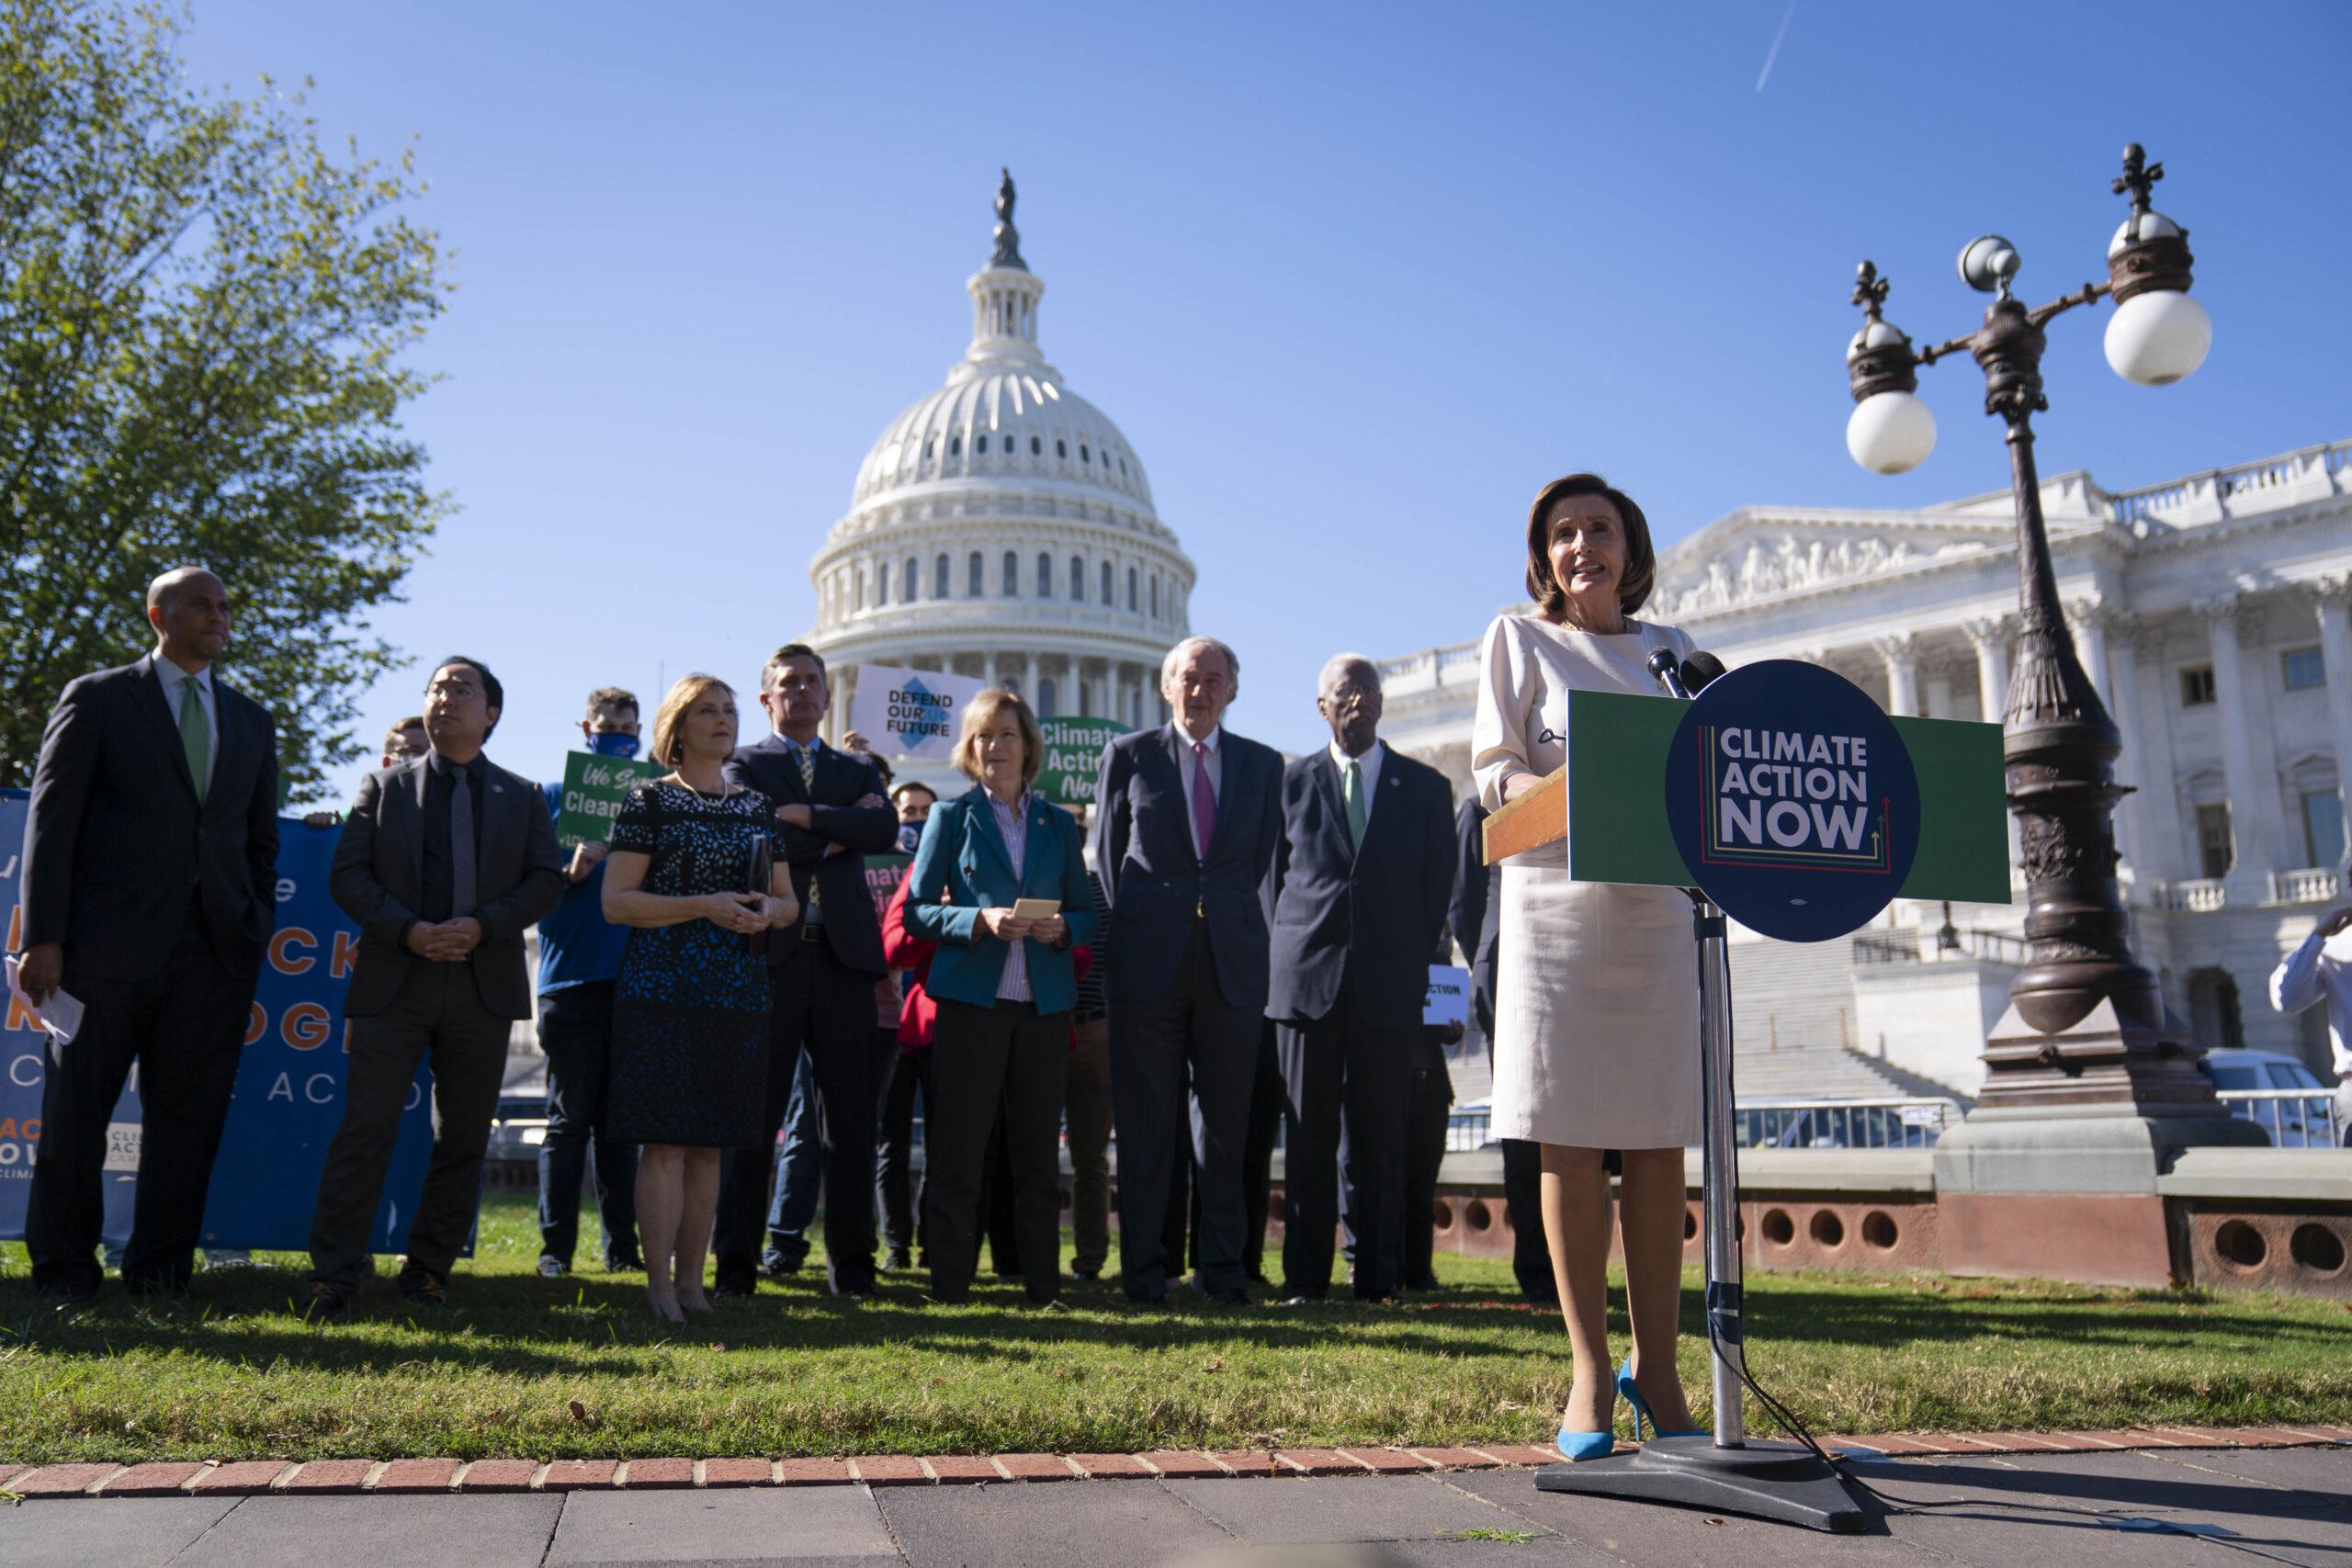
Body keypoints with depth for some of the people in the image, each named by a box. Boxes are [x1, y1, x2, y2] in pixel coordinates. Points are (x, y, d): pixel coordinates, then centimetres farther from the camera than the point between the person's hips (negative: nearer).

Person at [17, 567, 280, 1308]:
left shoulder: (251, 720, 16)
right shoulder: (95, 699, 4)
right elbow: (50, 822, -1)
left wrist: (257, 935, 7)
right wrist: (43, 938, -8)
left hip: (215, 951, 3)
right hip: (110, 942, -3)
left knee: (188, 1115, 5)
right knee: (76, 1112, 5)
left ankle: (160, 1273, 16)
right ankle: (64, 1271, 18)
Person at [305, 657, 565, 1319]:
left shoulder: (523, 797, 12)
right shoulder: (384, 786, 11)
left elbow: (547, 883, 4)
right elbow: (348, 874, 3)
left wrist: (482, 926, -11)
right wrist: (408, 930, -12)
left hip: (484, 988, 1)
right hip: (393, 983, -1)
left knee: (463, 1139, 5)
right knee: (365, 1129, -5)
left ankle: (428, 1270, 16)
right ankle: (333, 1276, 2)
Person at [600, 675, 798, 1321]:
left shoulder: (759, 807, 15)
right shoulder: (650, 800, 0)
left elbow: (790, 901, 18)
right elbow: (615, 902, -6)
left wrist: (768, 910, -6)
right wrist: (704, 906, -16)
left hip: (738, 994, 4)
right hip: (663, 988, -4)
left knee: (710, 1144, 7)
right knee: (666, 1141, -4)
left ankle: (691, 1279, 16)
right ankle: (659, 1285, 4)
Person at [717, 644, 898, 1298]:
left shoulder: (858, 771, 20)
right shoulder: (744, 765, 10)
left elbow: (885, 830, -1)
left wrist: (806, 815, -6)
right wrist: (841, 831, -5)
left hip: (842, 955, 3)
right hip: (768, 955, -3)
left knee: (851, 1119, 4)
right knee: (752, 1116, 0)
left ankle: (851, 1266, 11)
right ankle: (737, 1264, 8)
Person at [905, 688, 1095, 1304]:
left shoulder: (1058, 824, 15)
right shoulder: (950, 816, 7)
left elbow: (1085, 913, 15)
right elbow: (917, 911, 2)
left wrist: (1061, 927, -7)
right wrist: (980, 920, -14)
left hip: (1043, 1003, 3)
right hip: (969, 998, -2)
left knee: (1038, 1150, 5)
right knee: (957, 1149, -3)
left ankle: (1043, 1287, 13)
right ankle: (949, 1286, 6)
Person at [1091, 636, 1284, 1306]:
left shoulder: (1263, 764, 12)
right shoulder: (1128, 755, 7)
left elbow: (1261, 859, 15)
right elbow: (1107, 855, 10)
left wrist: (1226, 917, 7)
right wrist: (1133, 926, 4)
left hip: (1233, 958, 2)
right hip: (1149, 958, -1)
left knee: (1225, 1120, 6)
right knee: (1145, 1123, 2)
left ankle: (1222, 1265, 15)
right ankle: (1144, 1268, 11)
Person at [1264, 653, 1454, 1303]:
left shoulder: (1425, 787, 11)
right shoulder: (1291, 782, 11)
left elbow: (1438, 884, 11)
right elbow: (1274, 877, 12)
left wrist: (1411, 961, 5)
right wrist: (1288, 954, 5)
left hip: (1388, 985, 0)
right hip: (1306, 979, 0)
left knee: (1380, 1134, 1)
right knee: (1307, 1133, 2)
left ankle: (1378, 1274, 10)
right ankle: (1305, 1274, 9)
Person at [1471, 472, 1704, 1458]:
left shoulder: (1672, 652, 17)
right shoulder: (1520, 639, 9)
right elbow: (1495, 772, 1)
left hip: (1655, 907, 3)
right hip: (1555, 906, -2)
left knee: (1658, 1145, 1)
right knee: (1569, 1144, -3)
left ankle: (1655, 1369, 10)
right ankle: (1590, 1371, 6)